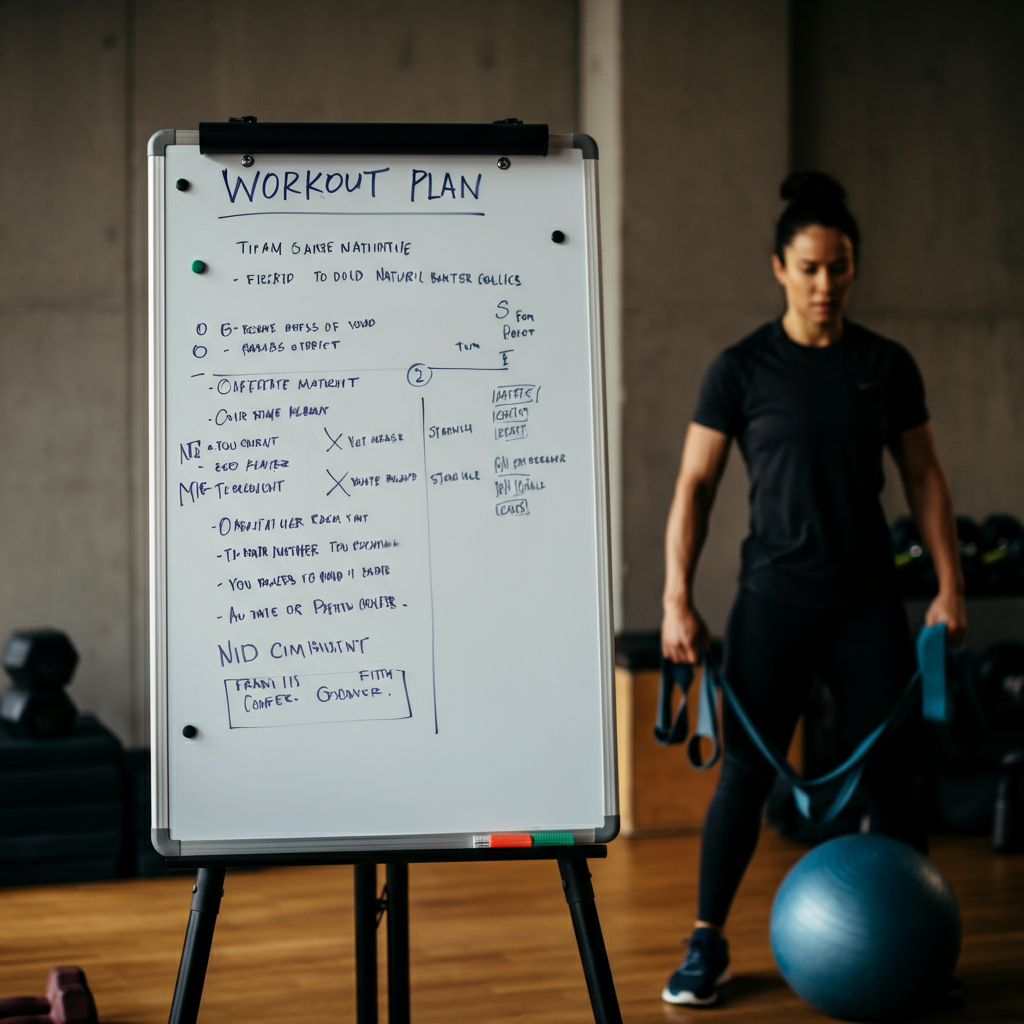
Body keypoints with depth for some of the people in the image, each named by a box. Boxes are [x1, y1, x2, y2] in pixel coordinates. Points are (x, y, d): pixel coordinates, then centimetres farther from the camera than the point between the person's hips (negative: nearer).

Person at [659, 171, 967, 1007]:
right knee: (746, 772, 0)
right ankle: (708, 945, 16)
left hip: (868, 599, 2)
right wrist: (678, 599, -9)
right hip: (775, 598, -2)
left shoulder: (888, 366, 4)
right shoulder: (741, 369, -3)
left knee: (891, 769, 4)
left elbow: (925, 477, 8)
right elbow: (695, 484, -3)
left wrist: (951, 584, 0)